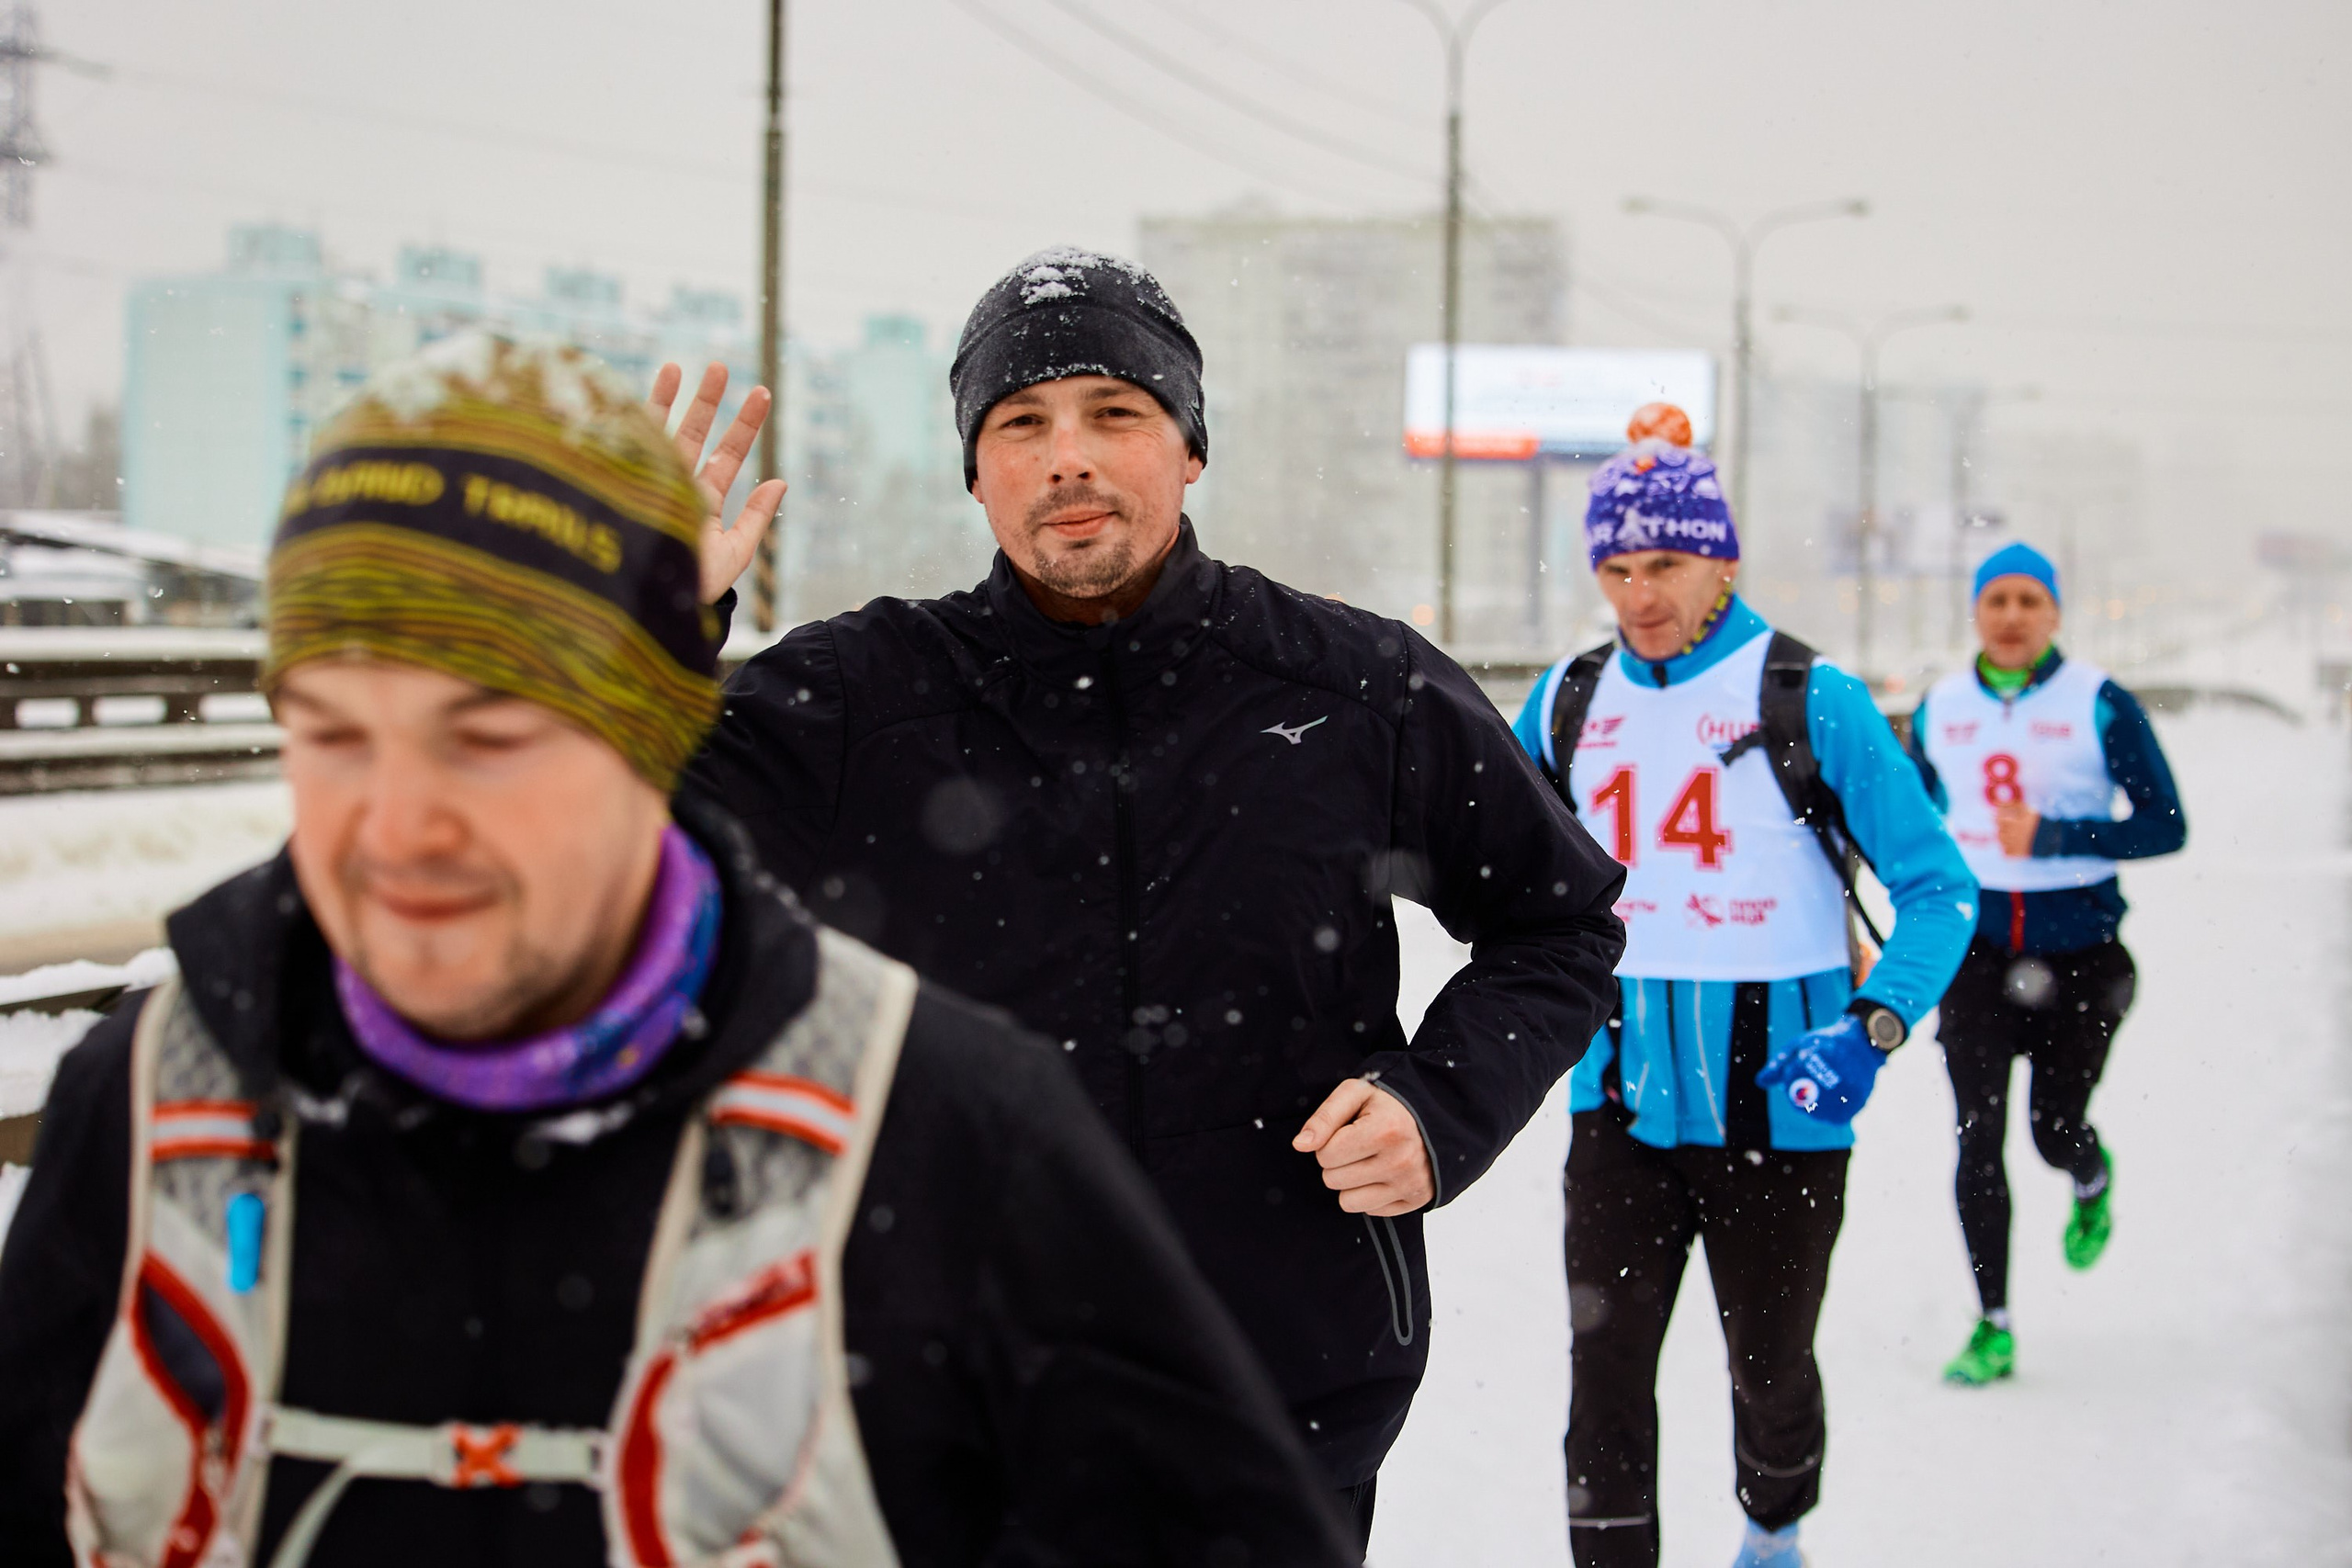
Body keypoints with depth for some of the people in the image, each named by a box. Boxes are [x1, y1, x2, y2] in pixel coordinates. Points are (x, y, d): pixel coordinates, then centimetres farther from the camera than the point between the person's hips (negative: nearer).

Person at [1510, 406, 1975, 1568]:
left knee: (1769, 1365, 14)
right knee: (1606, 1362, -8)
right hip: (1621, 1094, 3)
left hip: (1775, 1098, -2)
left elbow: (1938, 886, -9)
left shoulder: (1811, 702, -10)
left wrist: (1875, 1027, -23)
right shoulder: (1570, 701, 3)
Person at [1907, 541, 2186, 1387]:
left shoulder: (2100, 705, -7)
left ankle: (2093, 1181, 41)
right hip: (1977, 947, 2)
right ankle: (1992, 1326, 5)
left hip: (2080, 950, -2)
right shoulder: (1941, 707, 4)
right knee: (1978, 1139, -4)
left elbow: (2166, 826, -8)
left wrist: (2053, 837, -19)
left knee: (2055, 1131, 3)